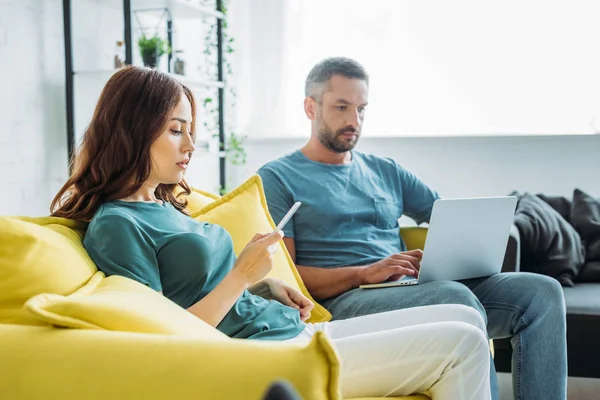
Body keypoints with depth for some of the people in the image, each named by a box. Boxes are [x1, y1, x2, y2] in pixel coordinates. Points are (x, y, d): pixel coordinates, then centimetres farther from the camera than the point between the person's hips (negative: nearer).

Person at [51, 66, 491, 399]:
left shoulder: (165, 205, 15)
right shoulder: (115, 225, -13)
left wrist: (265, 285, 6)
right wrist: (242, 275, -19)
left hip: (299, 331, 10)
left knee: (465, 319, 9)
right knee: (460, 344, -11)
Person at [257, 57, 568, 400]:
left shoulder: (386, 171, 23)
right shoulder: (277, 178, 6)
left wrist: (468, 247, -4)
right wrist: (364, 273, -18)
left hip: (413, 287, 6)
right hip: (343, 300, -6)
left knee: (541, 291, -12)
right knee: (457, 300, -34)